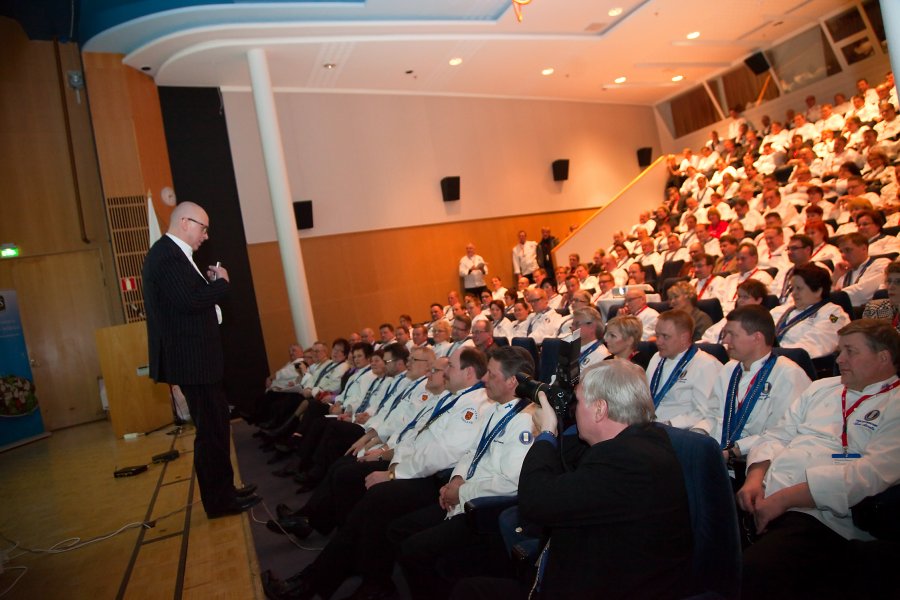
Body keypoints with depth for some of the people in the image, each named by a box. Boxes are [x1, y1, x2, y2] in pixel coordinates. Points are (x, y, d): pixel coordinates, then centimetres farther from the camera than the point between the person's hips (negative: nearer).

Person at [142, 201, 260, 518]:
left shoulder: (170, 254, 16)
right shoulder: (168, 256, -17)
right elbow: (190, 302, -27)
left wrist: (209, 282, 3)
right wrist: (221, 282, -14)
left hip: (195, 357, 11)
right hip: (191, 359, -11)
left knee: (215, 425, 18)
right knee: (211, 429, -1)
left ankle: (224, 489, 31)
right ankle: (218, 500, 11)